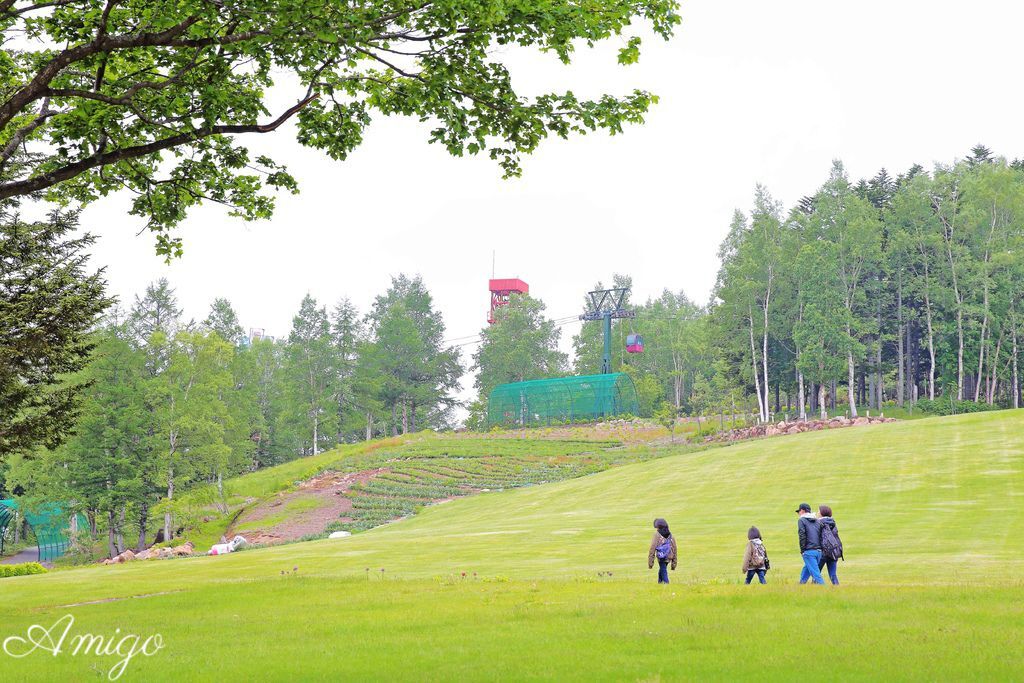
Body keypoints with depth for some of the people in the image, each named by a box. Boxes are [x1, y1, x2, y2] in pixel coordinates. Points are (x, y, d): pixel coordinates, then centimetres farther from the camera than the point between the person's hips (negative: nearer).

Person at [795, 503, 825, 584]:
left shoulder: (801, 520, 0)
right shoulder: (816, 520, 18)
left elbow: (802, 536, -9)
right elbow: (821, 535, 14)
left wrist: (802, 550, -5)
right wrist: (819, 548, 14)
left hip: (809, 551, -7)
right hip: (818, 551, 7)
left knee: (815, 573, -9)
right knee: (806, 570, 20)